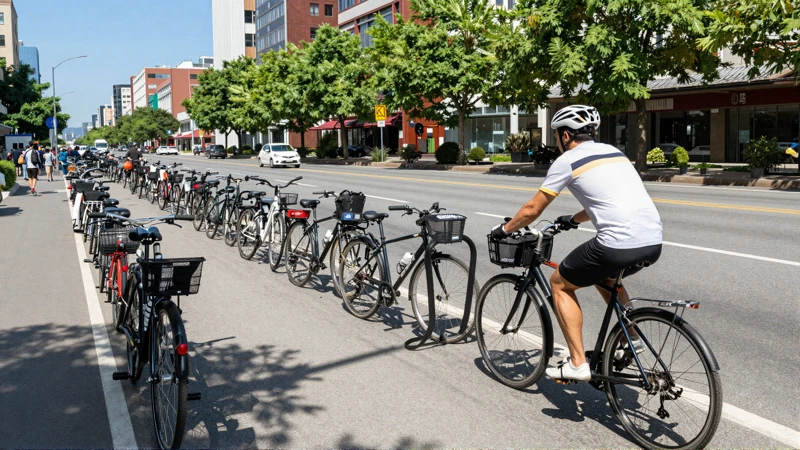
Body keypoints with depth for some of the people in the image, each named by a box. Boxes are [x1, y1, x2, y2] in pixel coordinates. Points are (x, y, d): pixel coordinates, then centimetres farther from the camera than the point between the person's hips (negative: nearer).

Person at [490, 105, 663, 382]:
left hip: (618, 245, -8)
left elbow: (532, 210, 7)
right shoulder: (613, 152, 23)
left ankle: (577, 364, 9)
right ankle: (632, 339, 31)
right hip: (653, 244, 8)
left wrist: (504, 230, 25)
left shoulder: (567, 160, 2)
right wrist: (573, 220, 50)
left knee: (560, 284, 14)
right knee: (604, 275, 36)